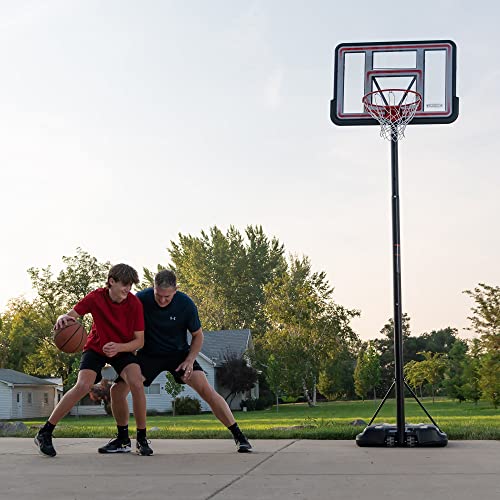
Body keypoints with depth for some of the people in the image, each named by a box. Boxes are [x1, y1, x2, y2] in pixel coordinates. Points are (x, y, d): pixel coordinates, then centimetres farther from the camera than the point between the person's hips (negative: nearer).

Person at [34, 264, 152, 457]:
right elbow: (72, 314, -21)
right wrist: (63, 318, -46)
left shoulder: (134, 303, -19)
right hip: (96, 347, -1)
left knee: (136, 383, -25)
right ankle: (44, 433, -13)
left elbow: (139, 341, -15)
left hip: (124, 349, 1)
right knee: (83, 385, -24)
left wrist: (118, 347, -33)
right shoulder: (96, 297, -19)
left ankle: (142, 438, -7)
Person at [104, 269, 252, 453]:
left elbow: (198, 335, -4)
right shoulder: (140, 300, -21)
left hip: (179, 353, -1)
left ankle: (239, 436, -14)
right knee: (117, 389, -11)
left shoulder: (185, 304, -19)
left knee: (205, 388, -21)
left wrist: (190, 360, -17)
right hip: (148, 354, 2)